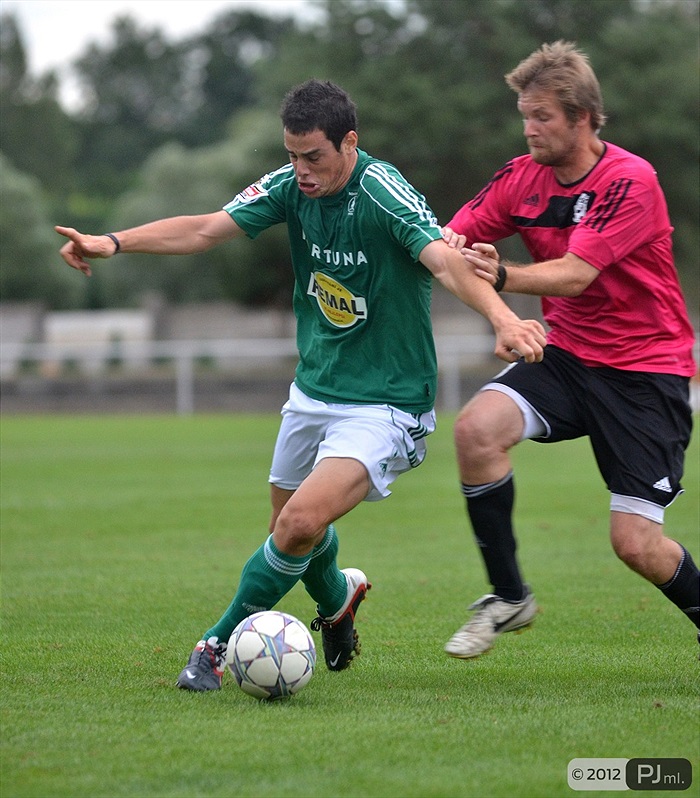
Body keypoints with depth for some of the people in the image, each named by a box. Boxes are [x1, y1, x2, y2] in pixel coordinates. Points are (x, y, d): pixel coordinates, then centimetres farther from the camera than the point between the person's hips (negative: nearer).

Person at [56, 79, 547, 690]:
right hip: (314, 389, 7)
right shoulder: (293, 185, -4)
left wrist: (503, 318, -56)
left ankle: (220, 644, -2)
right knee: (288, 522, 21)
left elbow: (446, 261, -38)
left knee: (301, 526, -22)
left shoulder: (384, 194, -23)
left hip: (385, 404, -7)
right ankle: (337, 598, 53)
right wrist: (114, 243, -21)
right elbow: (205, 229, -7)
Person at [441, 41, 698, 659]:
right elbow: (451, 237, -5)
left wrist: (503, 277, -46)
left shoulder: (630, 180, -18)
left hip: (646, 369, -5)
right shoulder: (522, 177, 0)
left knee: (636, 545, -11)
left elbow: (575, 275, -29)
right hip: (567, 354, 5)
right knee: (477, 428, -24)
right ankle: (509, 597, -7)